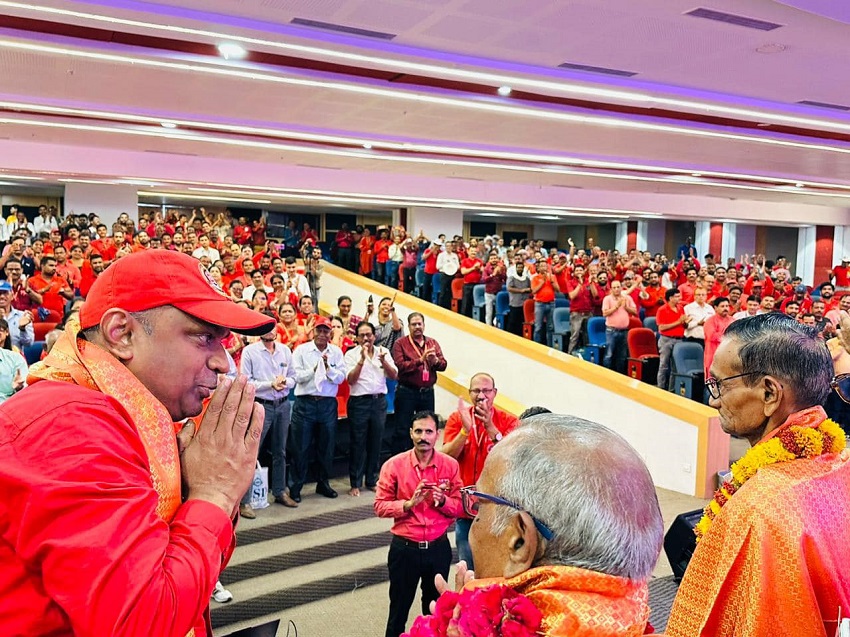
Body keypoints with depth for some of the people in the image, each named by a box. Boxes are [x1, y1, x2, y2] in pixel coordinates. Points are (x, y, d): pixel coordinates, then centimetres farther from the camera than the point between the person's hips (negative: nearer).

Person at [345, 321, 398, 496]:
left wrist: (383, 361, -15)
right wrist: (362, 359, -19)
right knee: (357, 444, 2)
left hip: (379, 401, 3)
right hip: (359, 402, -3)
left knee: (375, 443, 10)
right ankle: (355, 483, 10)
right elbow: (351, 380, -11)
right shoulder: (351, 354, -1)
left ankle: (372, 480, 22)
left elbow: (394, 376, 1)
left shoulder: (384, 352, 8)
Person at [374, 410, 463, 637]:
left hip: (439, 547, 2)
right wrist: (409, 503, -23)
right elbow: (380, 506, -9)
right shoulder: (394, 465, -11)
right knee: (399, 609, 14)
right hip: (404, 548, -1)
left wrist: (443, 501, -21)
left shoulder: (450, 465, -6)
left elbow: (459, 506, -1)